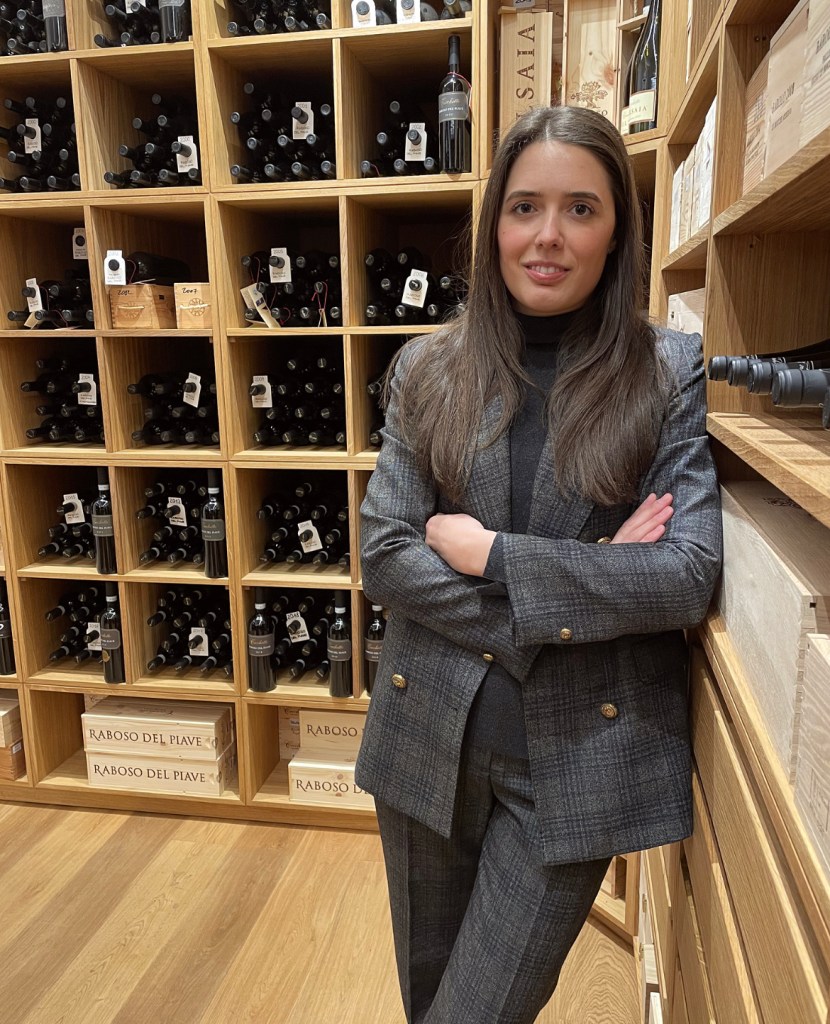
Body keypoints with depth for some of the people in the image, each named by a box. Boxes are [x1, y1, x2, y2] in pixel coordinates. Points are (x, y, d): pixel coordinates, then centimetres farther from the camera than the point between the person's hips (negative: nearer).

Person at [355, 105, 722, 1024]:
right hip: (428, 734, 3)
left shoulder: (674, 374, -5)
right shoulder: (427, 370, 0)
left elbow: (689, 576, -14)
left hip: (580, 748, -2)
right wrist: (579, 581, -15)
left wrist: (489, 554, -16)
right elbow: (381, 556, -7)